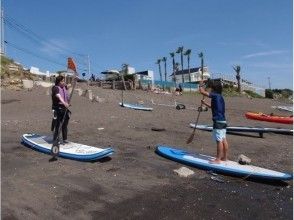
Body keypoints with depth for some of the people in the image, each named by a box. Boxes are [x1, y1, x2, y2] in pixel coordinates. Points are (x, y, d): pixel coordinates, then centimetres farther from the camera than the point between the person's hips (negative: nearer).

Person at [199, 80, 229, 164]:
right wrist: (205, 103, 33)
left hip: (218, 122, -9)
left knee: (219, 140, -4)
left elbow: (202, 91, -15)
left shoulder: (215, 95, -13)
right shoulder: (219, 97, 15)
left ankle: (218, 159, 2)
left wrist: (201, 85, 3)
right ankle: (224, 157, 22)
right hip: (223, 121, 9)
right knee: (223, 140, 13)